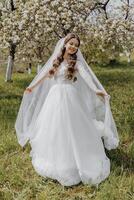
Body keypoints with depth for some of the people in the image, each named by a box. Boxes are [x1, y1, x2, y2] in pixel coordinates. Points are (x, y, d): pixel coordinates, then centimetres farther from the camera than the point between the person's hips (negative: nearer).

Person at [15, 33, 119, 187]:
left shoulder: (77, 62, -5)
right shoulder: (56, 60, 7)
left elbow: (86, 75, -22)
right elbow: (45, 75, 19)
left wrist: (95, 90, -39)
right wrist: (33, 86, 28)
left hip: (70, 98, -4)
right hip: (55, 96, 5)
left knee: (70, 128, -1)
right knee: (53, 128, 12)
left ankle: (73, 161, 12)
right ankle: (54, 159, 30)